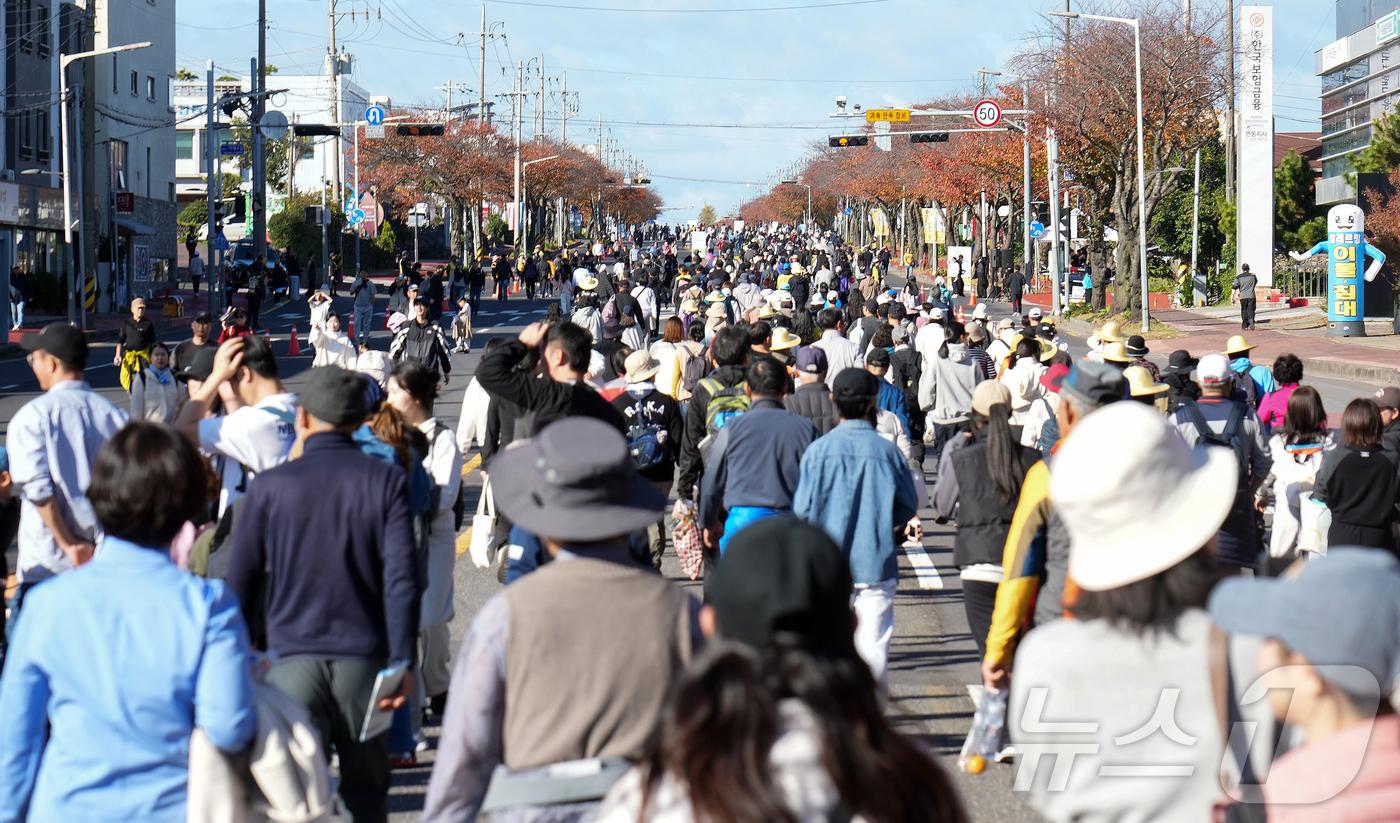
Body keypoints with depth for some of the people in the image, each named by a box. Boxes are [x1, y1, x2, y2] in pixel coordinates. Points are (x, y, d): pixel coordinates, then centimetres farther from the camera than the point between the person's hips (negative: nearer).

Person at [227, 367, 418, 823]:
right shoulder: (385, 481, 1)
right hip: (363, 658, 1)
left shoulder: (269, 485, 1)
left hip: (293, 658, -1)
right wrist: (403, 660, -3)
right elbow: (402, 577, -5)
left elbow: (241, 580, 5)